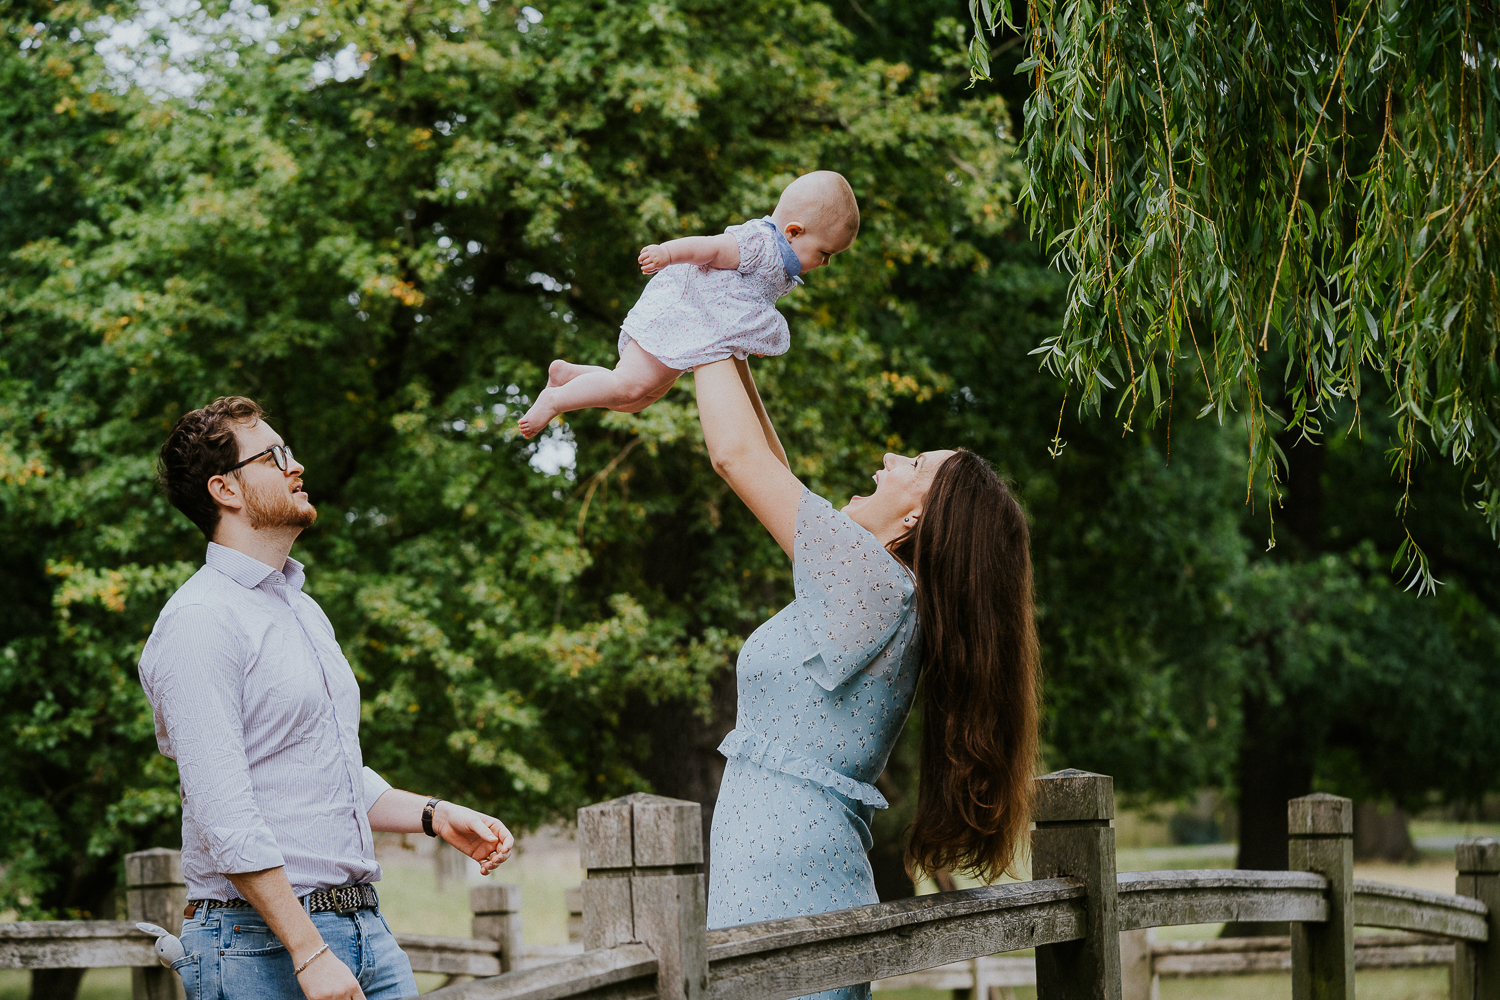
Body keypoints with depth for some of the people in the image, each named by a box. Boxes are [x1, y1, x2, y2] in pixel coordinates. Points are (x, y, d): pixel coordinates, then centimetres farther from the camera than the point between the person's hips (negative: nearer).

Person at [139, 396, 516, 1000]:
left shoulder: (304, 611, 20)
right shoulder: (200, 622, -11)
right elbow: (224, 815, -19)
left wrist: (435, 816, 11)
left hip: (363, 927, 8)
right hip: (260, 944, -8)